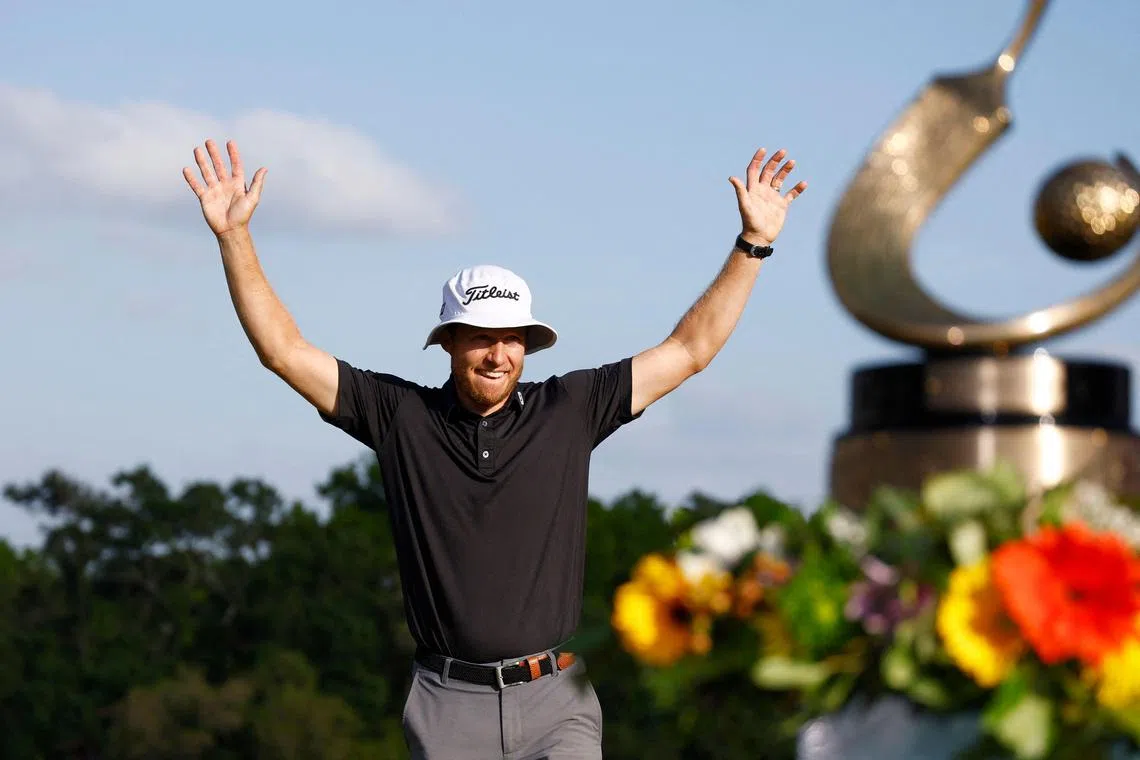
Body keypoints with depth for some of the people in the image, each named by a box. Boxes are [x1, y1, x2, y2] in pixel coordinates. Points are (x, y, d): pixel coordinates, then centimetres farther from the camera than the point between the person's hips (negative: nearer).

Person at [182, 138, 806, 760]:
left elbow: (690, 350, 10)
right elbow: (283, 350, 5)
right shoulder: (400, 415, 5)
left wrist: (753, 242, 7)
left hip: (556, 703, 0)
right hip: (448, 707, 0)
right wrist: (234, 237, -2)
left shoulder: (569, 409, 7)